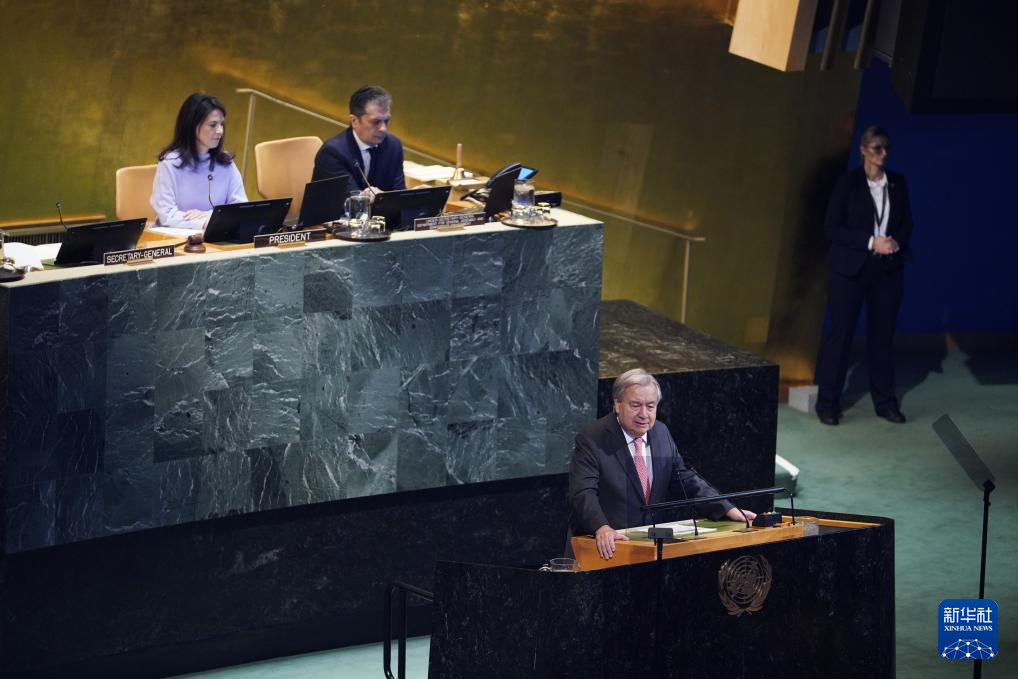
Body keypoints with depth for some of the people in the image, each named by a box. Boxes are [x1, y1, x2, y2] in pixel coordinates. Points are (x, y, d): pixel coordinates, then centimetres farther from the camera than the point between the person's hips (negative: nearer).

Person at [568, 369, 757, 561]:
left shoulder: (661, 433, 11)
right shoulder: (591, 440, -8)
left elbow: (686, 481, 18)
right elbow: (583, 494, -19)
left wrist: (728, 509, 4)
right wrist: (602, 528, -39)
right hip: (604, 549, -4)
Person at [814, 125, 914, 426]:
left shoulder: (898, 183, 6)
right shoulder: (848, 183, -6)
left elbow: (907, 223, 13)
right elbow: (832, 228, -9)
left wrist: (897, 242, -9)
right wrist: (871, 242, -17)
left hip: (888, 269, 4)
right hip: (849, 268, -3)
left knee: (883, 334, 7)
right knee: (840, 332, 0)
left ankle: (885, 401, 16)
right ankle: (827, 402, 7)